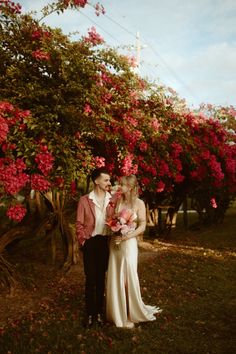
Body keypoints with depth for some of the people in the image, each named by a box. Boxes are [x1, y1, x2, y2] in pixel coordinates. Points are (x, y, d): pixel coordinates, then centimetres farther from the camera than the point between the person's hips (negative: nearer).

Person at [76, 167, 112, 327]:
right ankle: (90, 313, 15)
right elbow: (79, 224, -1)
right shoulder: (84, 200, -3)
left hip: (105, 242, 2)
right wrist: (84, 241, -7)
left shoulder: (112, 199, 4)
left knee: (101, 278, 13)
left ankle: (99, 311, 25)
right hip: (91, 242, -2)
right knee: (90, 278, 3)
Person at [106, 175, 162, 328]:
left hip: (129, 244, -4)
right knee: (115, 278, 8)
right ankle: (118, 312, 23)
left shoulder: (139, 203, -6)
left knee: (128, 278, 0)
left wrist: (126, 236, -17)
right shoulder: (118, 201, 6)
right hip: (115, 244, 4)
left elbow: (142, 226, -8)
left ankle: (131, 315, 17)